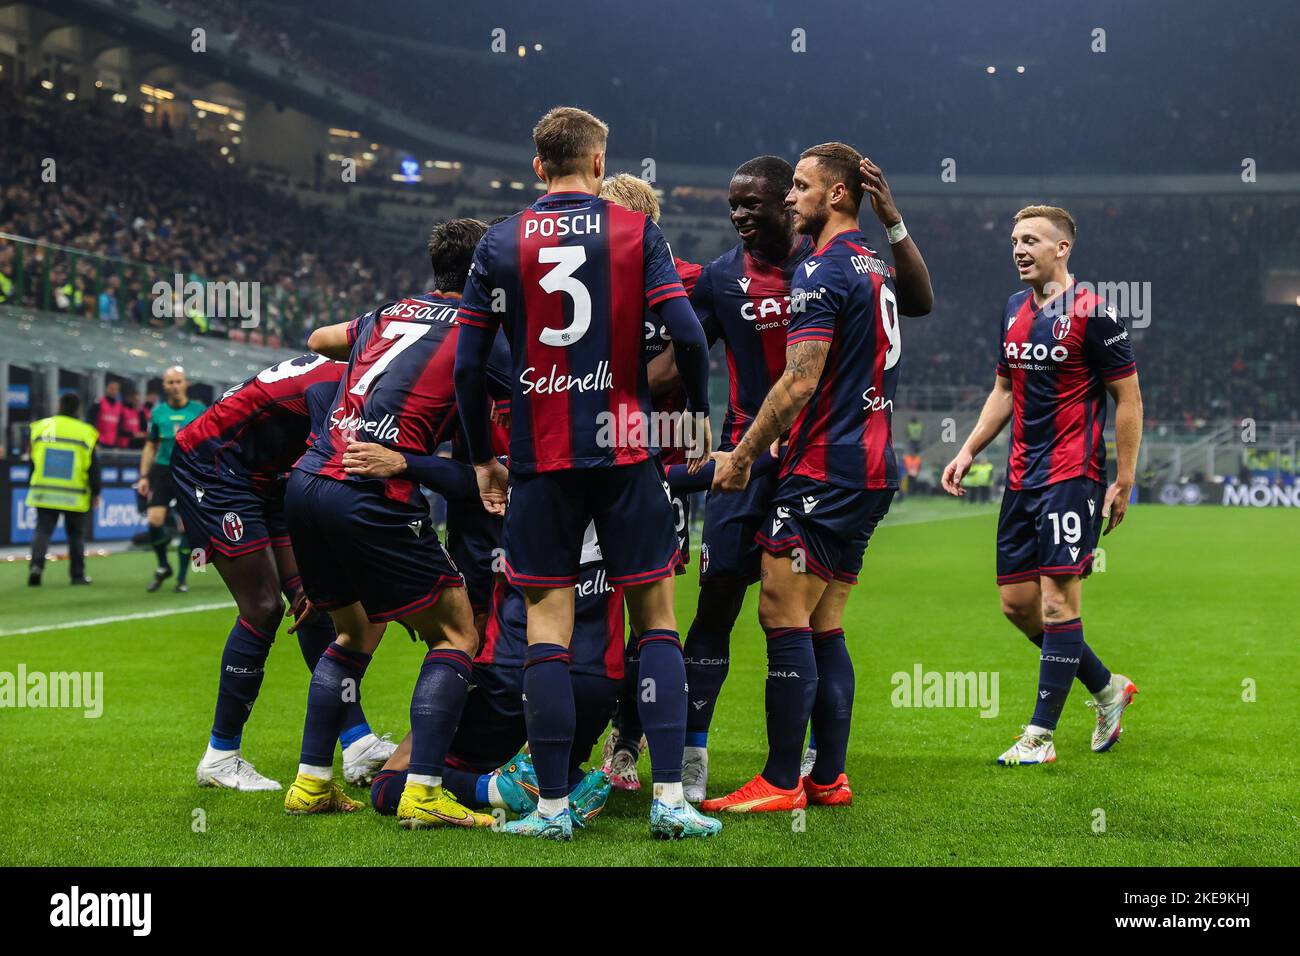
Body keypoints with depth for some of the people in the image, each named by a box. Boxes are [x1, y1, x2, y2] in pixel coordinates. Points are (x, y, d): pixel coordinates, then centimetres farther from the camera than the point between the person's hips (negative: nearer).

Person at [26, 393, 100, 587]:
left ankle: (36, 565, -16)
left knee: (42, 531, 6)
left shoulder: (41, 427, 1)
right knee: (76, 535, 12)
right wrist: (96, 493, 8)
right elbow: (93, 467, -2)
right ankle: (77, 575, 15)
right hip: (75, 496, -1)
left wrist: (31, 487, 20)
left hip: (44, 493, 1)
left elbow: (32, 461, 8)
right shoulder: (86, 432, -5)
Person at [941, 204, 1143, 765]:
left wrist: (1123, 482, -10)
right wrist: (968, 451, 12)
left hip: (1073, 476, -8)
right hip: (1022, 478, 8)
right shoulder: (1014, 310, 12)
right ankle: (1107, 689, 26)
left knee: (1057, 601, -8)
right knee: (1017, 601, 8)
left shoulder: (1091, 313, -10)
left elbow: (1128, 397, -8)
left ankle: (1041, 735, -2)